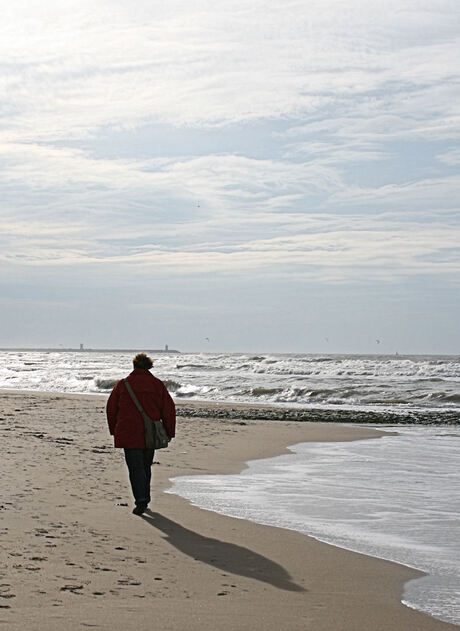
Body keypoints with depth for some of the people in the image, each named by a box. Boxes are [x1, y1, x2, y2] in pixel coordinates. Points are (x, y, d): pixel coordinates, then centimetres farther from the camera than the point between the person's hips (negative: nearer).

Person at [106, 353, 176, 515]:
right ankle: (144, 499, 24)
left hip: (128, 433, -2)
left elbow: (111, 407, 7)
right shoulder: (158, 385, 3)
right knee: (146, 466, 17)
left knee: (135, 467, -2)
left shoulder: (122, 384, 2)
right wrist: (169, 432, 10)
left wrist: (114, 430, 18)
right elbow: (169, 409, 3)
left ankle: (141, 501, -16)